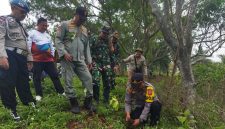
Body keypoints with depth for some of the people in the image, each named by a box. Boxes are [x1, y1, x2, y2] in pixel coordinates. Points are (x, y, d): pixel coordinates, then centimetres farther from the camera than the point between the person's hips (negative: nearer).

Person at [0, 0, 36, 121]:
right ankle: (11, 109, 11)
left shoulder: (21, 26, 26)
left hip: (21, 57, 7)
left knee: (24, 82, 10)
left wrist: (29, 58, 19)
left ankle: (30, 103, 20)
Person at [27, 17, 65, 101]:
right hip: (37, 60, -4)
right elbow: (28, 46, -4)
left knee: (55, 75, 5)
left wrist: (52, 55, 17)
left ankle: (61, 91, 13)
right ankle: (39, 95, 14)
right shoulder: (31, 33, 2)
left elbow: (51, 46, 26)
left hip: (48, 59, 5)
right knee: (37, 78, 2)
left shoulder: (48, 35, 20)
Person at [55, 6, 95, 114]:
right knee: (68, 82, -1)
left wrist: (89, 60, 14)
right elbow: (58, 40, -4)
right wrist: (64, 53, -17)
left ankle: (88, 102, 12)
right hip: (67, 59, -4)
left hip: (80, 60, 5)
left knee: (88, 78, -1)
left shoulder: (84, 30, 19)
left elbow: (87, 46, 21)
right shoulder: (65, 25, 2)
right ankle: (74, 103, 14)